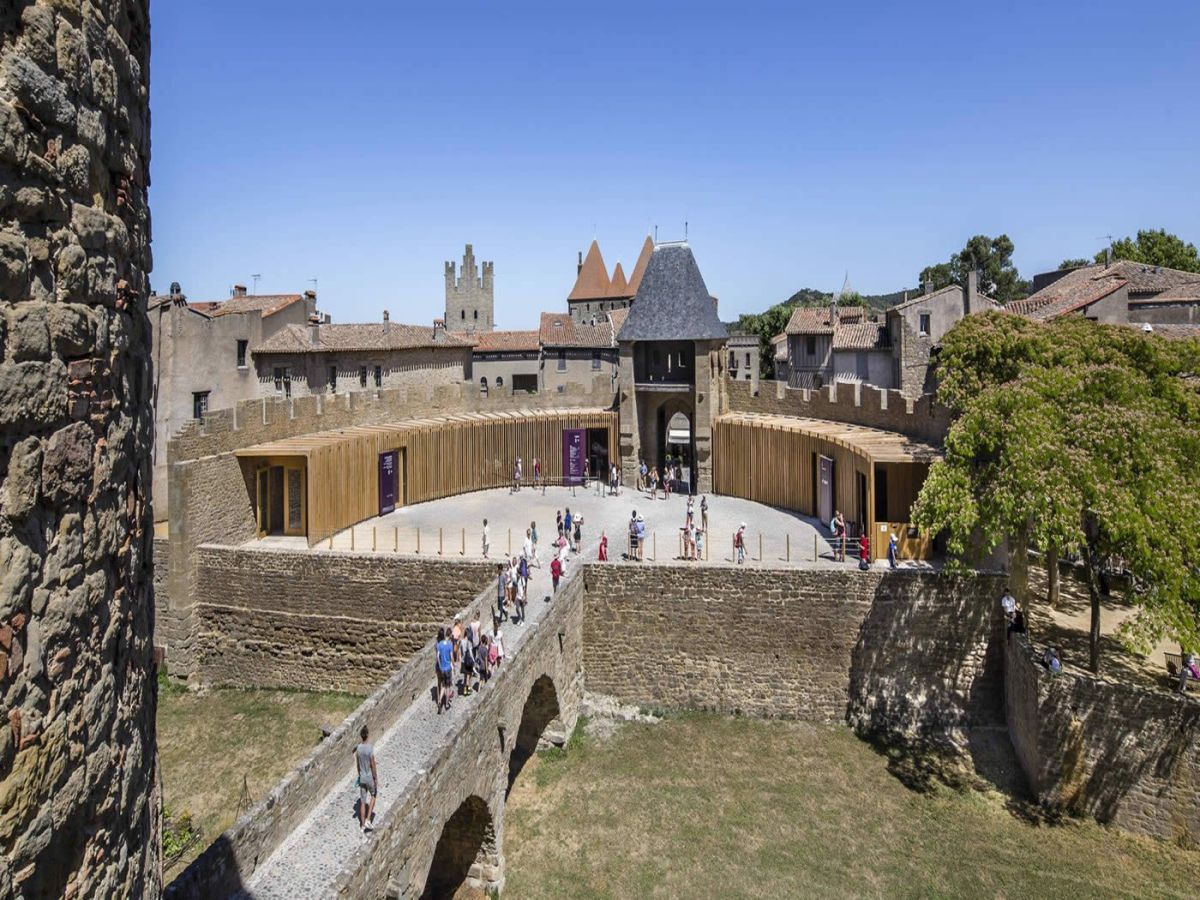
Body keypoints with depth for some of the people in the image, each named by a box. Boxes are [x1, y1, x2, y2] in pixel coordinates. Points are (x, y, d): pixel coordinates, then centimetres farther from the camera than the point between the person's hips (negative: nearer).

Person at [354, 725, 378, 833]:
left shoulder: (358, 748, -8)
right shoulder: (370, 749, -25)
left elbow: (358, 764, 5)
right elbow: (373, 766, -17)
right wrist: (376, 780, -6)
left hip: (362, 778, 4)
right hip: (370, 778, -4)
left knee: (363, 802, 15)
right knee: (373, 796, 21)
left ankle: (362, 825, 23)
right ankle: (368, 820, 12)